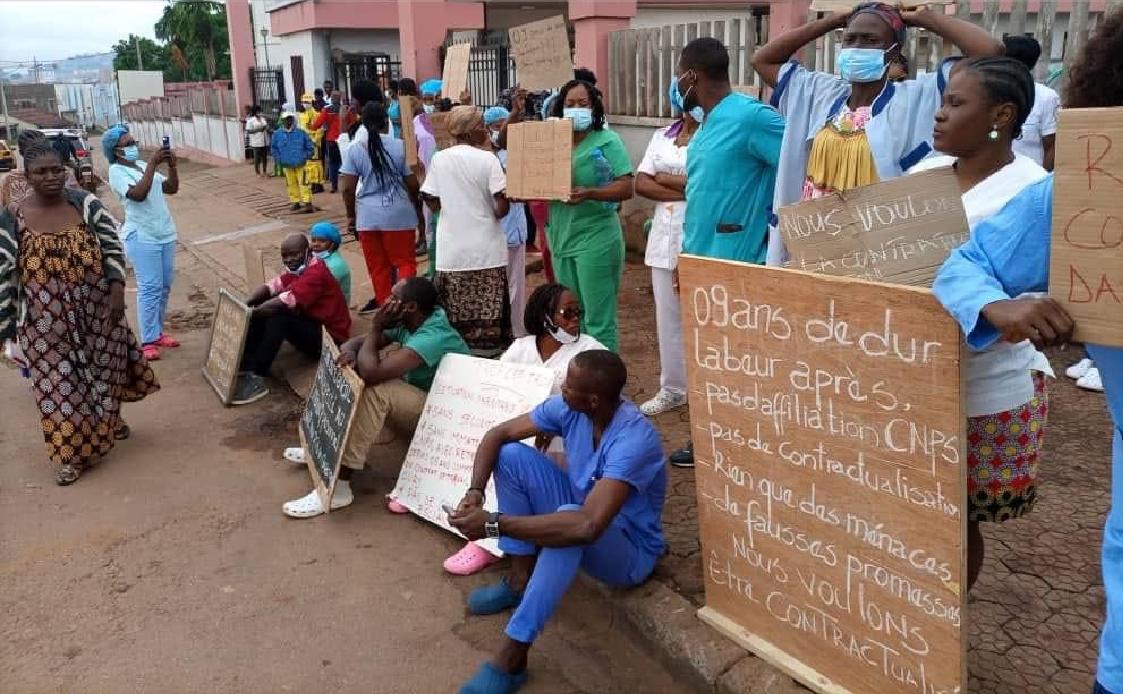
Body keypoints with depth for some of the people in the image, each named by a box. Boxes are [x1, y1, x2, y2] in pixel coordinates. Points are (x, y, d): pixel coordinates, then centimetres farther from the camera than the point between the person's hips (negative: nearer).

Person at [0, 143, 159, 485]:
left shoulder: (86, 204, -4)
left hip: (96, 311, 2)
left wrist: (117, 290, -9)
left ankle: (109, 421, 44)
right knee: (60, 383, 5)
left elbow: (113, 246, 0)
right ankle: (73, 452, 19)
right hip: (48, 322, -1)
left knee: (103, 369, 17)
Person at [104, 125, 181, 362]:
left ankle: (158, 331, 21)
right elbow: (138, 194, -24)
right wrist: (153, 164, -23)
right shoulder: (116, 171, -8)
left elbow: (172, 188, 10)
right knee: (149, 288, -9)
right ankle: (148, 341, -3)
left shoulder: (143, 165, 12)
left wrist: (172, 165, -6)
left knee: (165, 286, 10)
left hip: (165, 233, 7)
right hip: (141, 236, -7)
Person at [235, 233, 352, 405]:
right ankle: (246, 366, -4)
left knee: (277, 318, -28)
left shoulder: (316, 273, -22)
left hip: (327, 338, -10)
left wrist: (250, 314, -21)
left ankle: (256, 379, -25)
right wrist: (246, 304, -15)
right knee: (263, 312, 0)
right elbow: (272, 286, 2)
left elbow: (285, 302, -29)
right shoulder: (298, 269, 9)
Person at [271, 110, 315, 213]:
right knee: (291, 184, 11)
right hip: (286, 165, 3)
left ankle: (307, 203, -4)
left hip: (300, 164, -3)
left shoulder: (301, 133, -5)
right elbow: (274, 148, 11)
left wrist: (305, 157, -4)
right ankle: (295, 202, 22)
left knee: (303, 183, -6)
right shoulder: (277, 134, 0)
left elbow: (310, 147, 2)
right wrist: (278, 159, 2)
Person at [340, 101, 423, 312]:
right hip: (398, 213, -2)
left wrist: (351, 215, 12)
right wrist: (416, 206, 17)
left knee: (377, 266, 11)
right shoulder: (400, 146, -5)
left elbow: (348, 188, -2)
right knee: (405, 261, 8)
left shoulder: (355, 150, -1)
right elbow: (413, 184, -2)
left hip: (367, 215, 2)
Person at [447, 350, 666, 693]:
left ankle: (510, 659, -30)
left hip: (629, 550, -7)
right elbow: (498, 434, -5)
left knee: (568, 520, -40)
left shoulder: (634, 437, -35)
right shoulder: (569, 408, -13)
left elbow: (587, 525, -45)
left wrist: (494, 523, -41)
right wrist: (475, 491, -23)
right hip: (580, 510, 7)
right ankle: (520, 578, 0)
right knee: (511, 455, -9)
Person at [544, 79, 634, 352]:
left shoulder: (607, 141, -4)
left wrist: (589, 193, -25)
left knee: (598, 319, -4)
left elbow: (626, 187, -11)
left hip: (596, 239, -6)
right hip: (561, 237, 6)